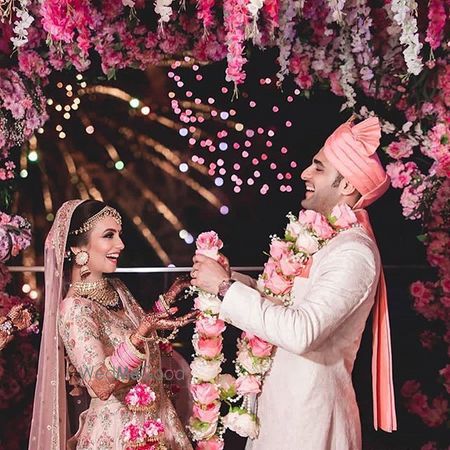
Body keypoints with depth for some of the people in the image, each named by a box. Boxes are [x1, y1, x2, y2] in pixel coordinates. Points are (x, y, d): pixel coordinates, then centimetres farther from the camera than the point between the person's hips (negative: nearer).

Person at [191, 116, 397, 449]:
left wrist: (225, 287, -26)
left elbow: (301, 331, -32)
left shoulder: (355, 253, -21)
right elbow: (275, 296, 10)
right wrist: (229, 277, -6)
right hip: (281, 398, 8)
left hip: (308, 410, -8)